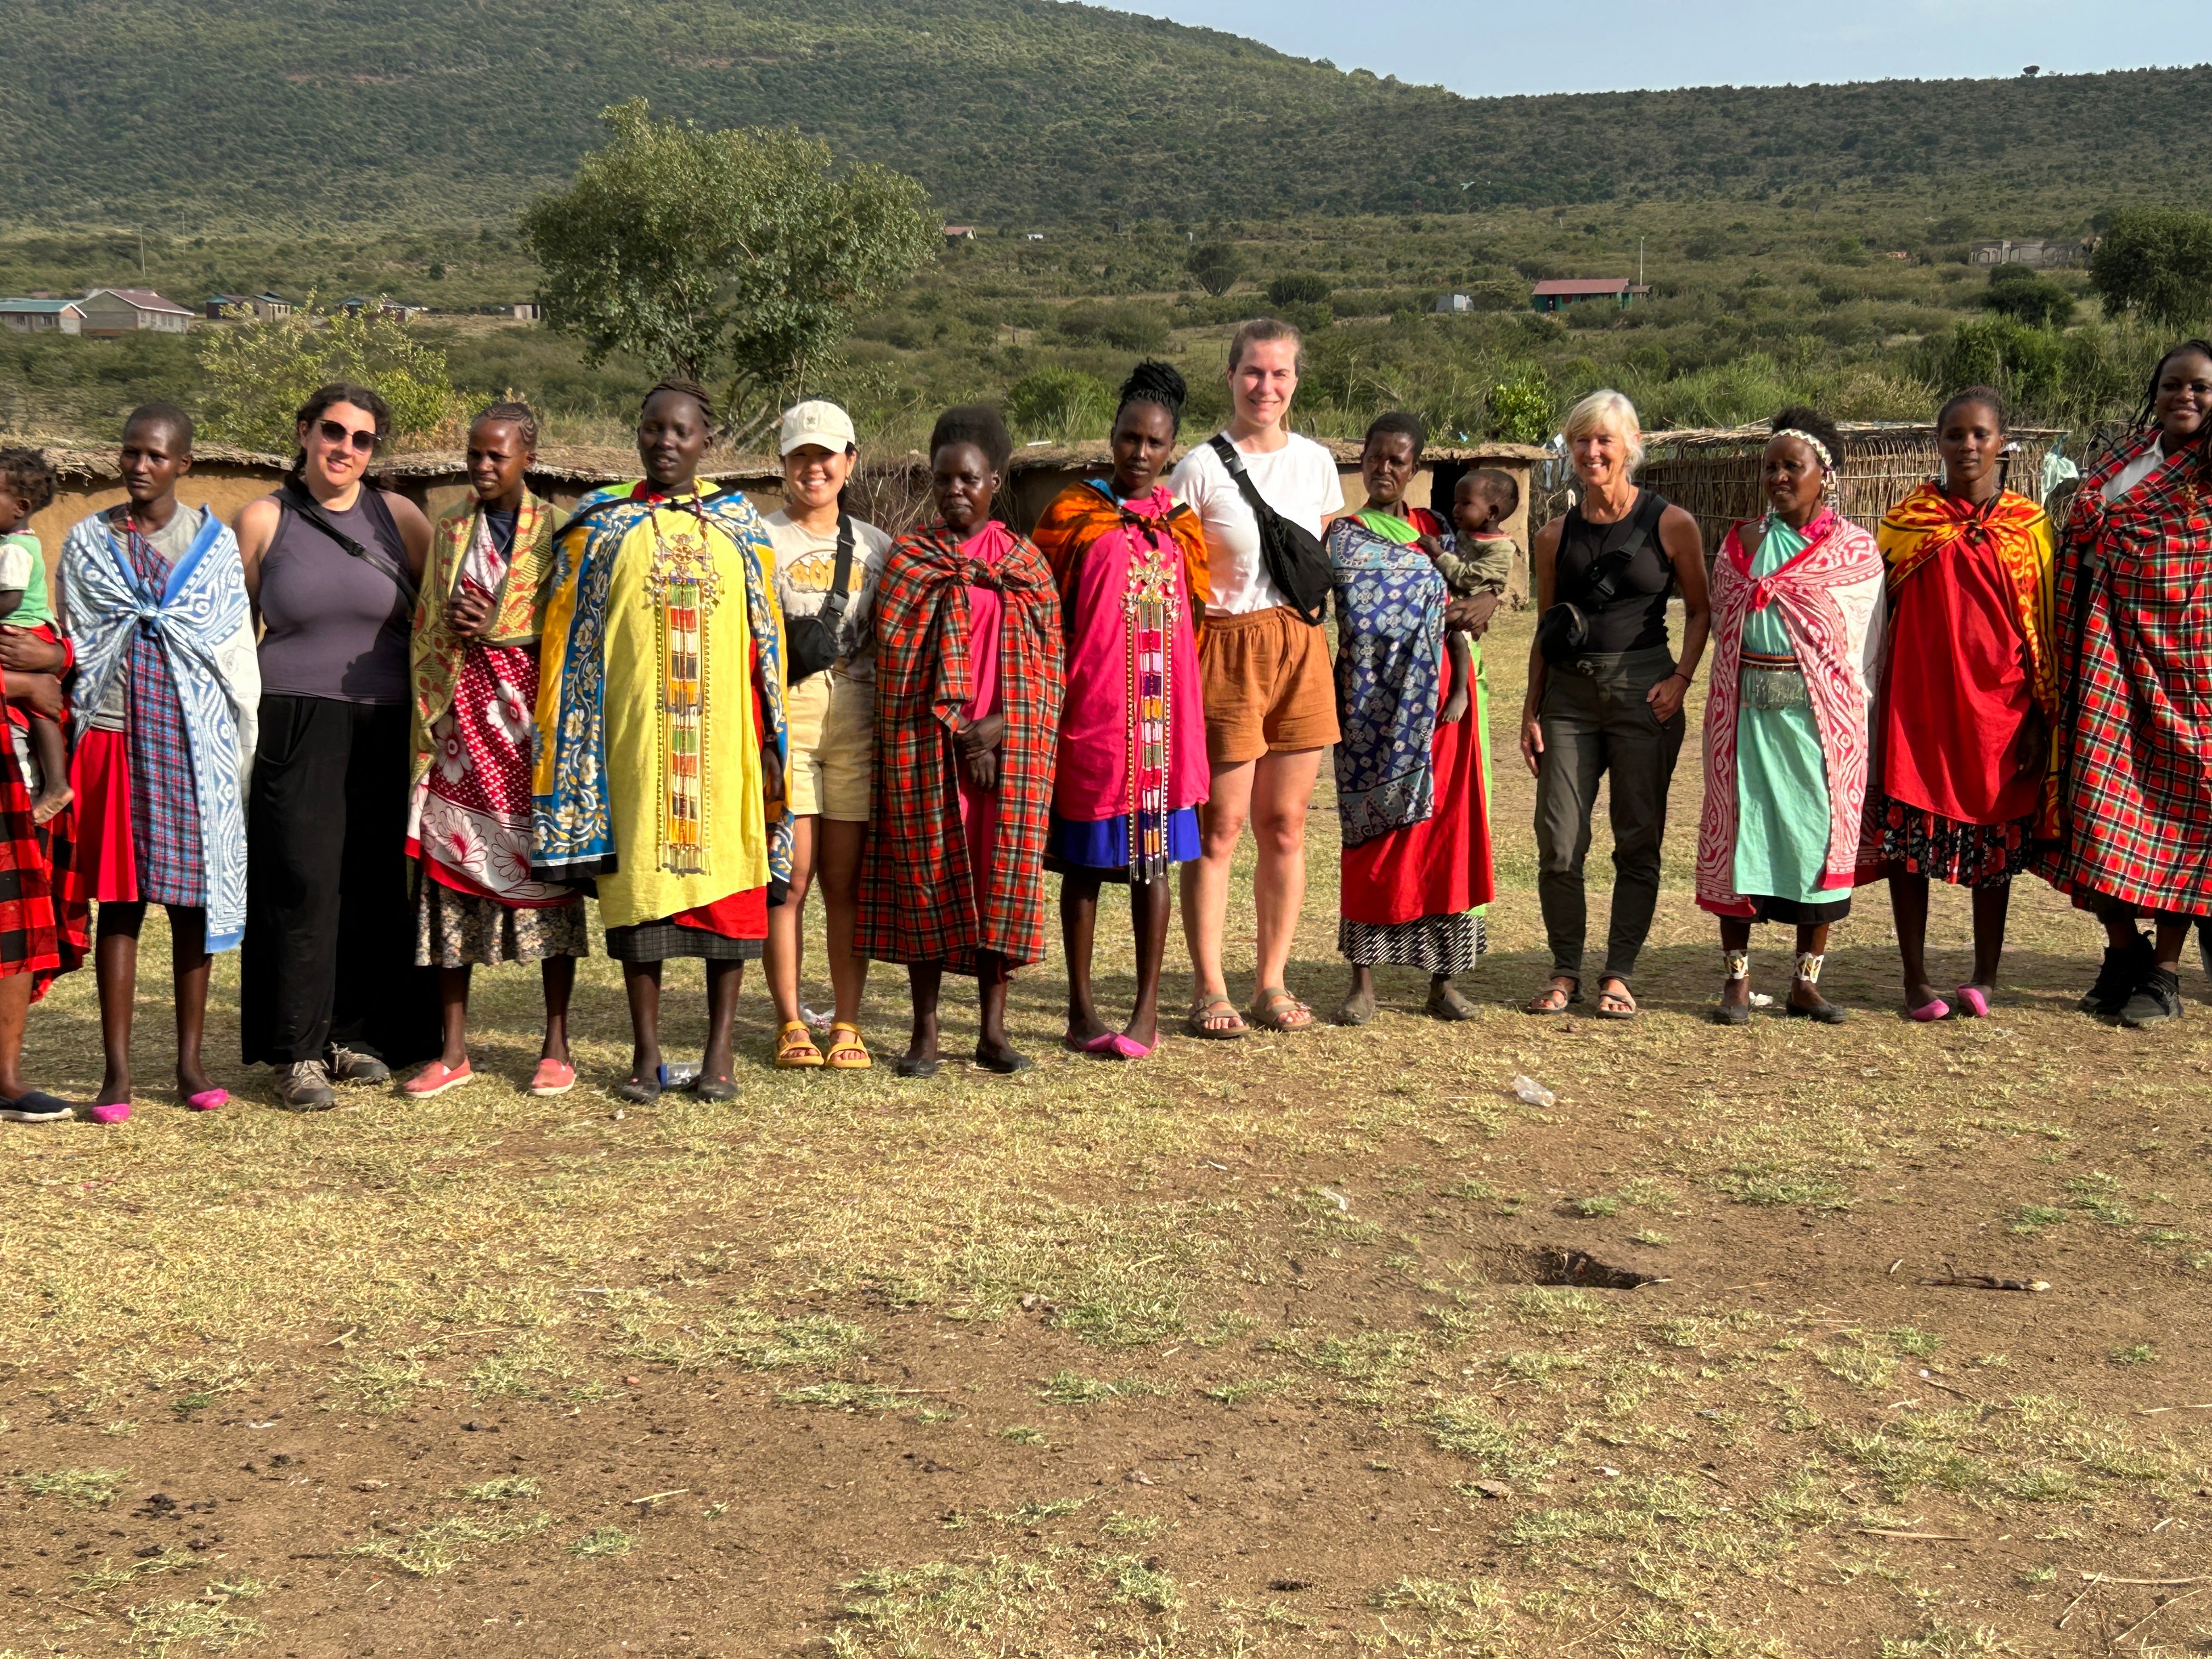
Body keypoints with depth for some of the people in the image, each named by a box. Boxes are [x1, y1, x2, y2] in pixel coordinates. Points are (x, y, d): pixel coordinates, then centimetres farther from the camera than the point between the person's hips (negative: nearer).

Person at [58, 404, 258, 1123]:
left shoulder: (214, 541, 7)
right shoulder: (89, 541, 10)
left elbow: (236, 649, 6)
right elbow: (73, 642, 11)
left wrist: (242, 743, -1)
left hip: (194, 736, 0)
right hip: (116, 733, 0)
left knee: (193, 892, 3)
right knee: (120, 898, -1)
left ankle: (190, 1059, 12)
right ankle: (117, 1070, 1)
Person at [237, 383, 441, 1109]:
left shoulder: (397, 516, 8)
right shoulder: (263, 519, 5)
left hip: (387, 729, 2)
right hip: (297, 724, -2)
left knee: (377, 885, 2)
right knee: (303, 881, -7)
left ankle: (357, 1035, 14)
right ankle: (301, 1054, -3)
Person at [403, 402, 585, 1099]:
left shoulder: (557, 531, 4)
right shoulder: (448, 530, 15)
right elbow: (424, 629, 19)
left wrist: (494, 627, -9)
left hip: (532, 718, -3)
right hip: (463, 720, 3)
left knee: (546, 867, -2)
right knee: (450, 865, -1)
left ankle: (556, 1045, 6)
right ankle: (454, 1049, 5)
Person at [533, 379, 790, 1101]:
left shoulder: (740, 527, 10)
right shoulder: (600, 525, 7)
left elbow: (764, 637, 9)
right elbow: (569, 639, 6)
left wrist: (769, 743, 3)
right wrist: (568, 744, 0)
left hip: (721, 736, 1)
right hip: (634, 735, -1)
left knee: (726, 878, 0)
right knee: (640, 879, 1)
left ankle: (720, 1050, 9)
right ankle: (646, 1053, 10)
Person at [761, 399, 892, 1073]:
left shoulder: (874, 545, 15)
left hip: (856, 719, 3)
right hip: (783, 715, -2)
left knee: (849, 882, 3)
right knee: (790, 878, -4)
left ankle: (847, 1021, 11)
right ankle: (790, 1021, 6)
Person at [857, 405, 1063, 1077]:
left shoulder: (1026, 563, 9)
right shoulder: (907, 559, 5)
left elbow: (1047, 660, 4)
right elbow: (897, 656, -4)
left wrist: (1000, 727, -11)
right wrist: (957, 733, -12)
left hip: (1009, 745, 1)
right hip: (926, 747, -1)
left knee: (1003, 874, 1)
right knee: (928, 872, 0)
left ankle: (994, 1031, 9)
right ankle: (925, 1032, 7)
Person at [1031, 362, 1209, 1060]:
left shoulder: (1179, 525, 10)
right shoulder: (1074, 515, 1)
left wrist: (1189, 708, 13)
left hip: (1160, 713, 3)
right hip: (1090, 710, -2)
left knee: (1153, 858, 4)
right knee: (1085, 858, 4)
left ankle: (1148, 1010, 10)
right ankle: (1082, 1007, 13)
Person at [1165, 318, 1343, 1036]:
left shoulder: (1316, 462, 9)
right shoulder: (1202, 468, -4)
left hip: (1301, 650, 4)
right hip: (1225, 650, -4)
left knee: (1285, 825, 6)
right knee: (1220, 825, -2)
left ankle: (1272, 983, 15)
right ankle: (1209, 990, 5)